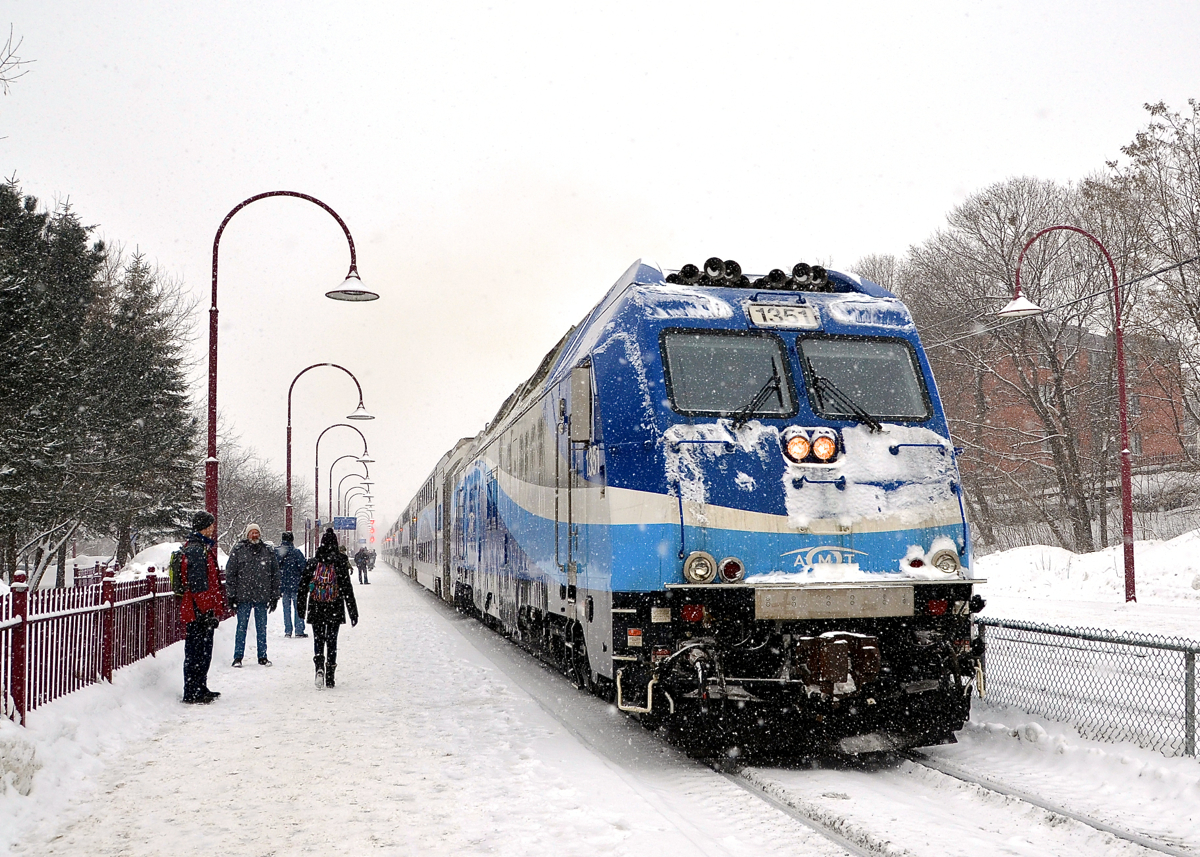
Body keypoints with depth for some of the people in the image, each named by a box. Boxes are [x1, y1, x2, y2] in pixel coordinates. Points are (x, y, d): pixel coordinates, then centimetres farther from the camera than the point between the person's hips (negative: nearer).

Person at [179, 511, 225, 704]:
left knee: (203, 652, 17)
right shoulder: (195, 550, -16)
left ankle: (200, 689, 26)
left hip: (203, 612, 11)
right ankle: (192, 693, 0)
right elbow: (198, 585, -22)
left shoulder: (203, 548, 19)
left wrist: (213, 610, 27)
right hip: (199, 613, -11)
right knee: (196, 652, -5)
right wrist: (207, 611, -22)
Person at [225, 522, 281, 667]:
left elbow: (275, 574, 10)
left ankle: (263, 656, 16)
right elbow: (230, 573, 2)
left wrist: (275, 596, 7)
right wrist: (232, 594, -4)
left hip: (262, 595, 2)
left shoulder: (268, 551, 7)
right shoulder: (238, 550, 1)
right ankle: (238, 657, 10)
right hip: (243, 595, -2)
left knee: (262, 628, 8)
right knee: (241, 627, 2)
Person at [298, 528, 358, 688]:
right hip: (335, 609, -1)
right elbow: (347, 588, -5)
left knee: (318, 639, 10)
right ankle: (329, 677, 10)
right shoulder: (340, 562, -5)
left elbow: (303, 586, 4)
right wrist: (353, 612, -1)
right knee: (331, 641, 9)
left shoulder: (312, 562, 0)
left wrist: (301, 607, 15)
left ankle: (319, 666, -17)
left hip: (316, 608, 1)